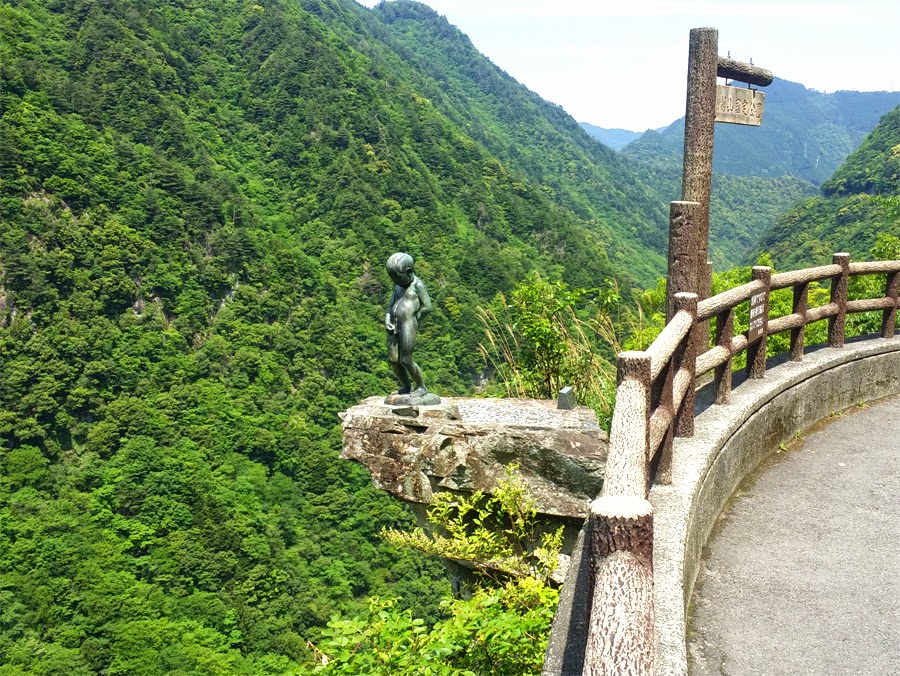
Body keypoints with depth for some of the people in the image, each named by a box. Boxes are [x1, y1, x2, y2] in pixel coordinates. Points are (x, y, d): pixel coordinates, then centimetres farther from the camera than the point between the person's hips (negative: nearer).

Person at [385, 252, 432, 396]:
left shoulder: (417, 285, -5)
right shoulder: (398, 285, 17)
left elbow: (427, 307, -9)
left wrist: (413, 319, -3)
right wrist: (387, 319, 1)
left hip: (408, 325, -8)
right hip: (394, 326, 8)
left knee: (406, 361, -7)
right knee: (393, 360, 7)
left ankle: (421, 387, 11)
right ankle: (406, 387, 24)